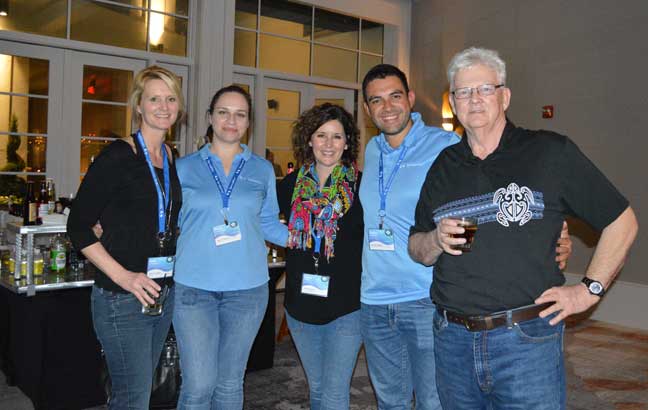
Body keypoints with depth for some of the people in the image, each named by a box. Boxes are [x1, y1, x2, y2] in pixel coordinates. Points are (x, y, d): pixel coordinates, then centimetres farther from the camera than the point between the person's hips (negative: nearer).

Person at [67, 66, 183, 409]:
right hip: (123, 300, -7)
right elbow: (79, 226, -11)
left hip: (163, 293, 7)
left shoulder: (172, 161, 10)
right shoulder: (118, 156, -11)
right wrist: (123, 277, -18)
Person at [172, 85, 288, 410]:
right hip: (194, 286, -1)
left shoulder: (262, 170, 8)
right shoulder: (185, 167, 4)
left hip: (247, 287, 2)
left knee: (230, 383, 13)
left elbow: (268, 223, 13)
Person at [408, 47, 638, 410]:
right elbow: (417, 249, 14)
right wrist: (437, 240, -6)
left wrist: (590, 289, -2)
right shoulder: (443, 166, 9)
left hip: (526, 341, -4)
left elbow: (622, 221, 3)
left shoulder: (551, 152, -2)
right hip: (452, 340, 4)